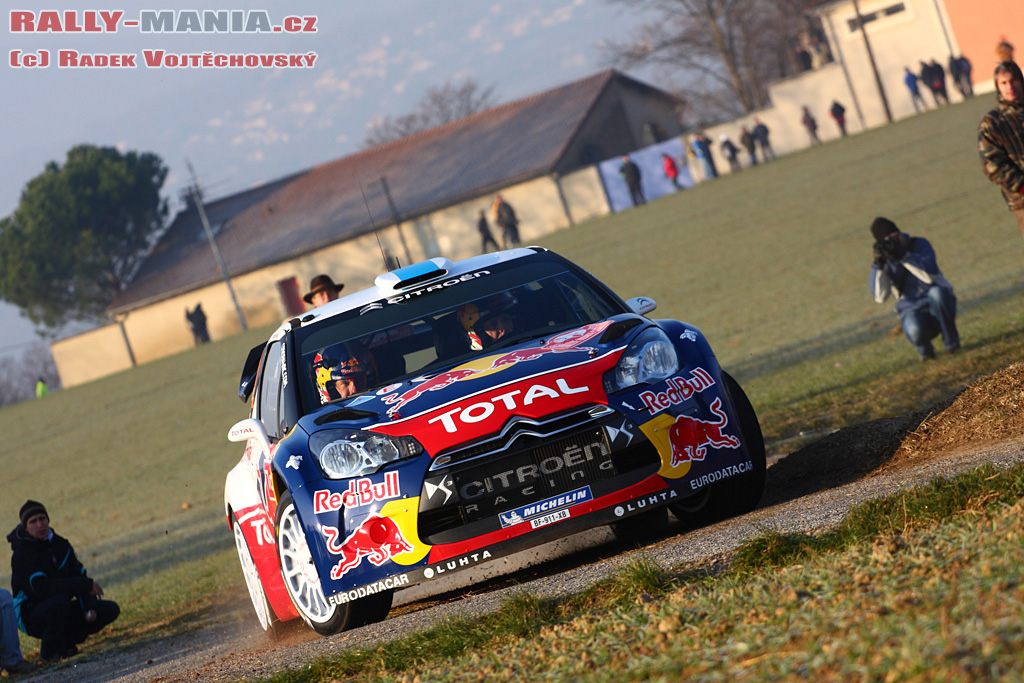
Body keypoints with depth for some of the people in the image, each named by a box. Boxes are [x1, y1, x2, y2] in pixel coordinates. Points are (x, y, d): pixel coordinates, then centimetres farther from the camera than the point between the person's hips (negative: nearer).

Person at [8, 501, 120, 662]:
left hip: (61, 610, 7)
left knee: (111, 609, -4)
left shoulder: (60, 544, 5)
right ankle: (50, 649, -16)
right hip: (32, 617, -7)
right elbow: (42, 588, -31)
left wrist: (89, 606, -15)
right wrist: (87, 584, -31)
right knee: (60, 600, -39)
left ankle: (65, 642, 3)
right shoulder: (21, 555, -19)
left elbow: (79, 575, 4)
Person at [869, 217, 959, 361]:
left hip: (939, 305, 0)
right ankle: (924, 348, 3)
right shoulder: (885, 261, -1)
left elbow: (930, 275, -23)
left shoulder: (920, 244, -6)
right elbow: (880, 296, -14)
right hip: (914, 312, 0)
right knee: (915, 330, -37)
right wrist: (878, 264, -23)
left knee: (936, 292, -37)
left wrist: (903, 256, -31)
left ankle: (951, 342, -16)